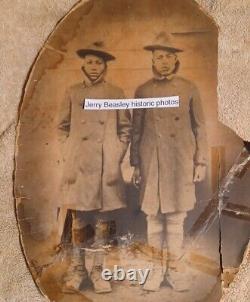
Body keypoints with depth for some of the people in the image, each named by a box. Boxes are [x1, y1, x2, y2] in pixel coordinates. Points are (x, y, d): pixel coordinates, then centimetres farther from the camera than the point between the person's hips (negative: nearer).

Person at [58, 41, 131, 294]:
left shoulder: (116, 93, 7)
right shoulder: (73, 93, 9)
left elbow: (126, 128, 9)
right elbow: (63, 126, 14)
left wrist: (117, 155, 0)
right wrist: (69, 151, 4)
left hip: (106, 166, 0)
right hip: (78, 165, 1)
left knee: (102, 219, 4)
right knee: (78, 219, 4)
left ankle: (98, 271, 17)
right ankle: (77, 270, 18)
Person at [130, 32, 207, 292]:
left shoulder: (189, 89, 3)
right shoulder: (143, 91, 4)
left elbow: (199, 128, 5)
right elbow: (136, 130, 6)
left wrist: (201, 162, 0)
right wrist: (135, 165, 3)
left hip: (181, 161, 0)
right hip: (152, 162, 1)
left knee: (176, 217, 4)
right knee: (154, 215, 6)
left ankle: (174, 268, 19)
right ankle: (157, 268, 21)